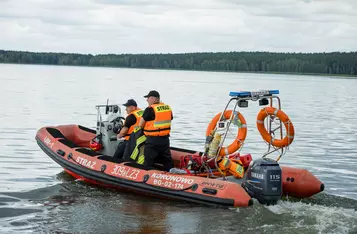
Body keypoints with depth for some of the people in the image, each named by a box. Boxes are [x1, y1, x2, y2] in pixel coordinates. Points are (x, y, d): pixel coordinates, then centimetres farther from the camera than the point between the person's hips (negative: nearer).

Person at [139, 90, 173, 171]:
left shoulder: (150, 109, -13)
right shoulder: (168, 108, 6)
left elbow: (140, 125, -8)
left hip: (152, 140, -6)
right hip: (165, 139, 6)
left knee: (148, 162, 1)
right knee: (167, 161, 14)